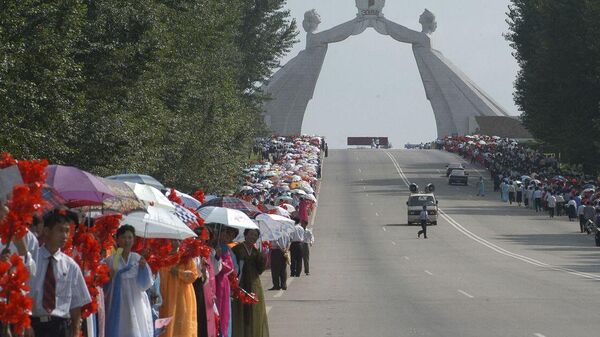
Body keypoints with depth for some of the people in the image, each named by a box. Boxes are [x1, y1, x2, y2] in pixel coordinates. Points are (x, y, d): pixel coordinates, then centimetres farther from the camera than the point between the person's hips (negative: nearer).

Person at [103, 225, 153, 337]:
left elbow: (146, 284, 3)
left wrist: (143, 267, -11)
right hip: (117, 306, -2)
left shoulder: (138, 259, 5)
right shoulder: (110, 261, -1)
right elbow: (104, 286, 1)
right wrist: (110, 278, -18)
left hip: (136, 306, 2)